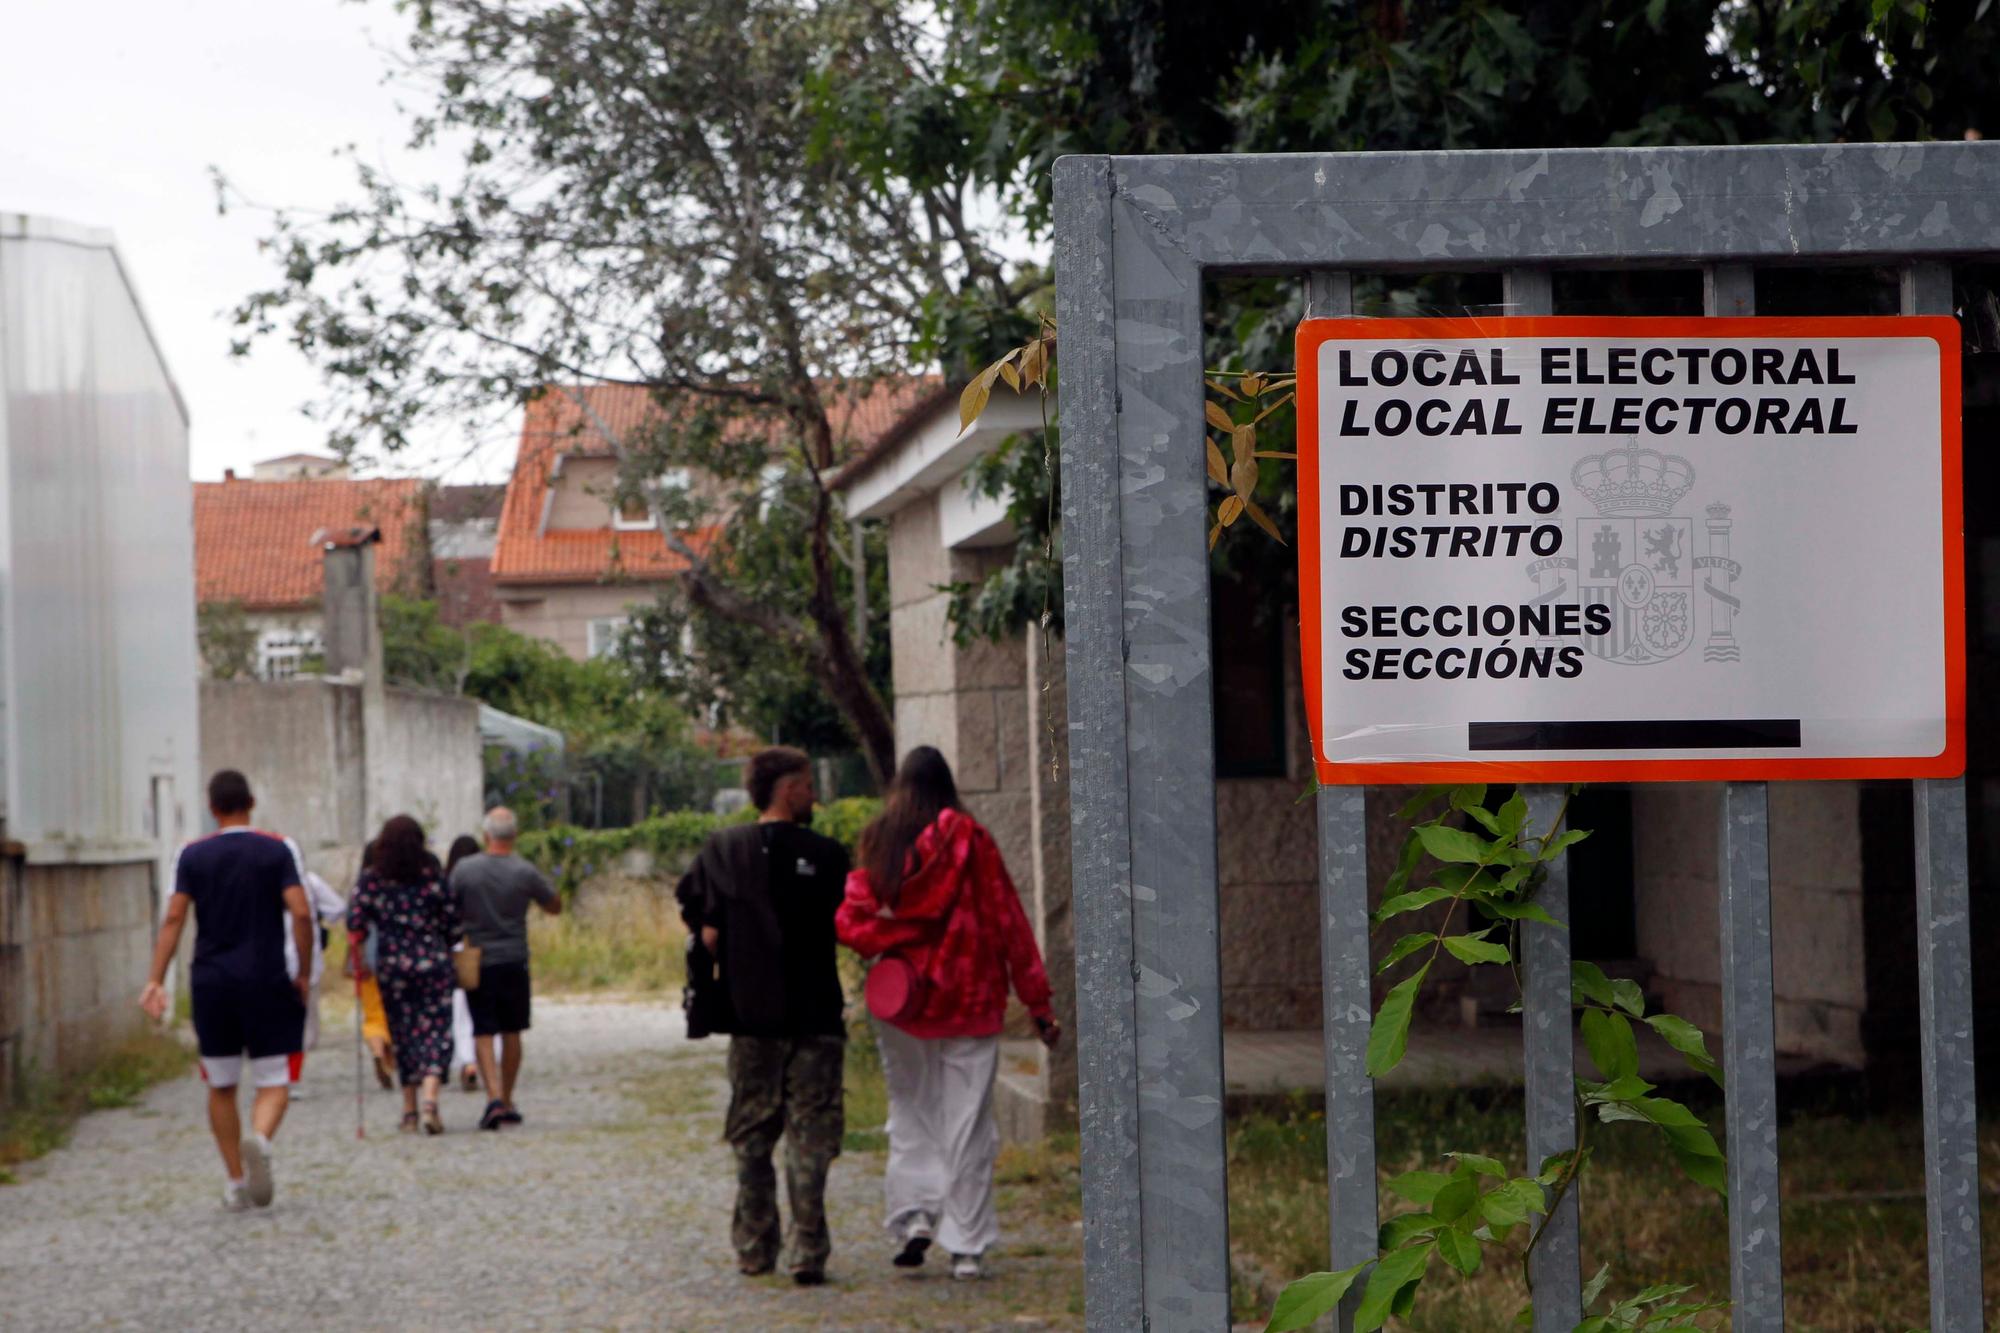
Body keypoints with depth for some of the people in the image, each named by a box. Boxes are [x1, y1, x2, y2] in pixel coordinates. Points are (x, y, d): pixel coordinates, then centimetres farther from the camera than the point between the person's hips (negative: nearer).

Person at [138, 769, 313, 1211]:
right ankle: (259, 1139, -29)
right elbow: (300, 913, -9)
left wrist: (156, 980, -3)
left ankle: (236, 1183, 13)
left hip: (211, 981, 2)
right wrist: (305, 973, 1)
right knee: (274, 1082, 3)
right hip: (266, 983, -2)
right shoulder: (277, 851, -1)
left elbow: (174, 918, -4)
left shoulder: (193, 855, 3)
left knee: (221, 1086, 13)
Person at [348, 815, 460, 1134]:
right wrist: (445, 948, 19)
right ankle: (429, 1099, -21)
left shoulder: (370, 879, -1)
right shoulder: (433, 875, -2)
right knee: (435, 1031, -1)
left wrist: (357, 957, 10)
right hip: (433, 963, -1)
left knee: (404, 1035, 11)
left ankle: (410, 1109, 13)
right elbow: (453, 922, 0)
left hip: (391, 966, 1)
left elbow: (355, 924, -5)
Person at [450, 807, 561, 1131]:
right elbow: (555, 907, 6)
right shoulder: (525, 873, -7)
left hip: (477, 961, -1)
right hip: (514, 961, 1)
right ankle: (507, 1103, 18)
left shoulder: (464, 869, -7)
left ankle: (494, 1096, -16)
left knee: (483, 1033, 1)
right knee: (511, 1033, 12)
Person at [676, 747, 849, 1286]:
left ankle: (754, 1250, 15)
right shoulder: (826, 855, -5)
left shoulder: (721, 851, 1)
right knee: (810, 1137, 1)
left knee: (752, 1137, 12)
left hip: (750, 1014, 2)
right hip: (815, 1015, -2)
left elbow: (708, 934, -2)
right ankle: (808, 1252, -6)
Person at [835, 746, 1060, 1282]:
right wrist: (1038, 1003, 1)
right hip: (969, 1001, -1)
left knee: (911, 1117, 14)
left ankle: (914, 1214, -3)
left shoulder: (878, 844, 1)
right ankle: (966, 1246, 1)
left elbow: (852, 921, -9)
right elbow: (1008, 922, -2)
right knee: (967, 1122, 3)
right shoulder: (970, 841, -4)